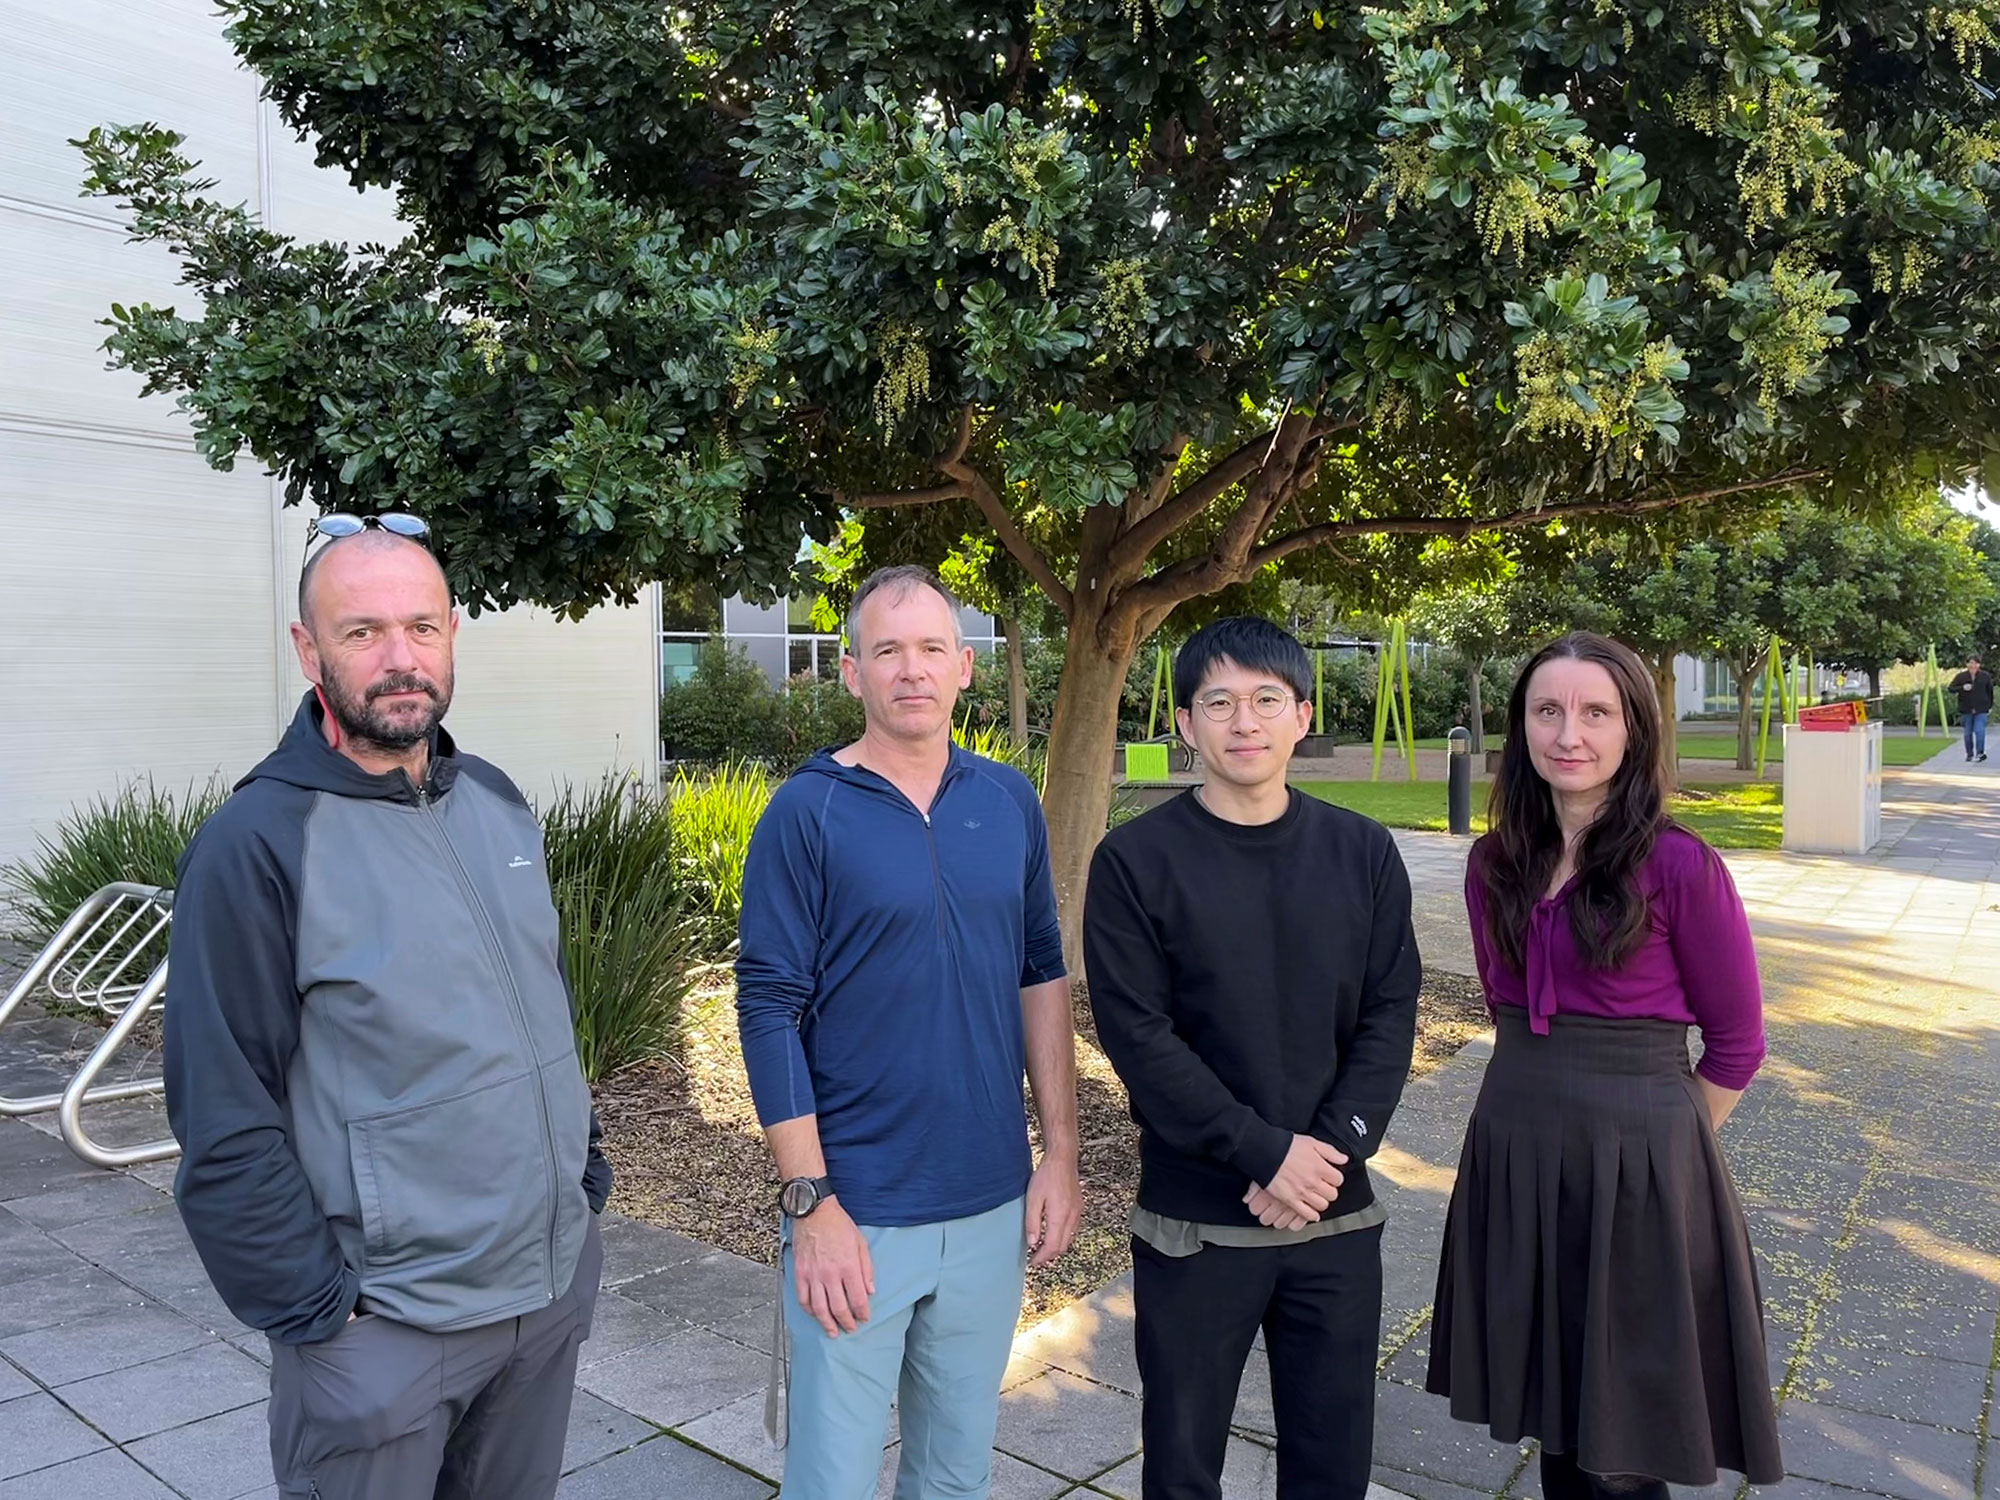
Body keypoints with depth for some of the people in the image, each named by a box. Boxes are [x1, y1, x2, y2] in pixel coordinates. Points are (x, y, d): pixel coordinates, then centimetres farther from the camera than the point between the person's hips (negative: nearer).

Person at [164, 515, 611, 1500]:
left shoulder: (495, 800, 3)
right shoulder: (255, 845, -16)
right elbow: (225, 1126, -15)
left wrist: (587, 1174, 12)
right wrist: (320, 1308, -13)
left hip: (557, 1283, 6)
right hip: (387, 1327, -6)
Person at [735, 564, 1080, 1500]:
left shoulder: (1010, 802, 3)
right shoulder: (806, 811, -10)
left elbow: (1041, 978, 8)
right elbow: (769, 1009, -11)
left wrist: (1060, 1153, 5)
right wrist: (812, 1203, -13)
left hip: (995, 1206, 4)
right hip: (856, 1212, -4)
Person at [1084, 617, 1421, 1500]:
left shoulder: (1363, 852, 2)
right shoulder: (1136, 860, -8)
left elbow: (1391, 1014, 1)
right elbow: (1137, 1035, -12)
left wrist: (1333, 1148, -12)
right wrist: (1267, 1153, -17)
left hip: (1339, 1214, 3)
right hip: (1193, 1219, -2)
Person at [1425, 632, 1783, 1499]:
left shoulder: (1678, 866, -13)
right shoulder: (1497, 863, 2)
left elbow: (1736, 1041, -4)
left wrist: (1651, 1140, 3)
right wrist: (1544, 1099, 14)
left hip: (1636, 1160, -5)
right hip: (1514, 1146, 5)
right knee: (1551, 1407, 19)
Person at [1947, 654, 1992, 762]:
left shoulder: (1985, 676, 0)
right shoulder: (1961, 676, -1)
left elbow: (1990, 691, 9)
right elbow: (1951, 688, -1)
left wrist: (1990, 706, 11)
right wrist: (1962, 688, -20)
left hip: (1981, 710, -1)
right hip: (1966, 709, 1)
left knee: (1979, 730, -13)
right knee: (1968, 733, 8)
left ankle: (1980, 753, -2)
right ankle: (1969, 754, 19)